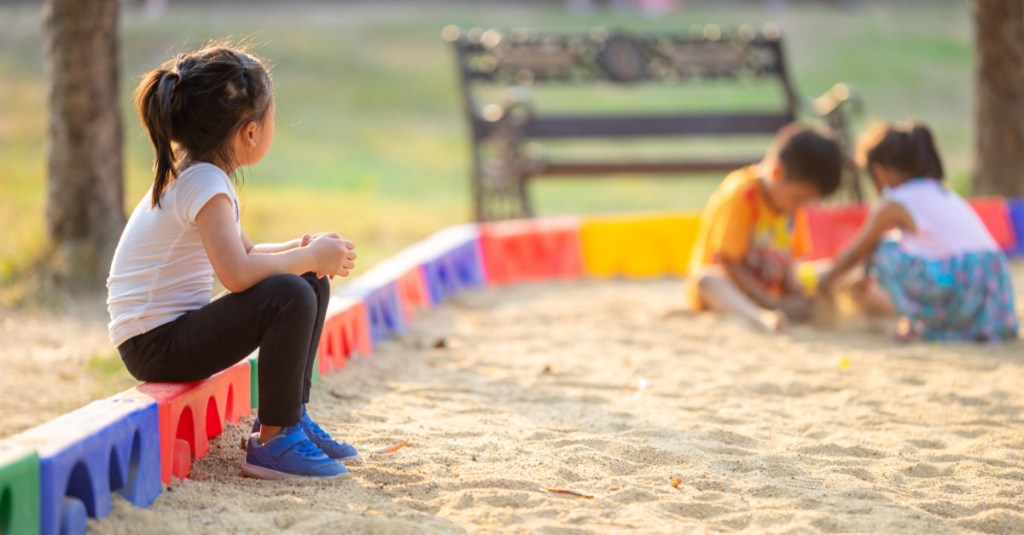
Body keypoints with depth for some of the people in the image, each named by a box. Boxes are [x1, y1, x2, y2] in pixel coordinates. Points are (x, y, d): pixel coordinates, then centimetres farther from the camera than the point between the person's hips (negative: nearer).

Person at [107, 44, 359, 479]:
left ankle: (289, 415, 17)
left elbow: (245, 253, 19)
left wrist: (302, 249, 1)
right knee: (289, 296, -28)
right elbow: (237, 273, -33)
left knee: (312, 285, 12)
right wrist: (310, 257, -18)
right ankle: (273, 441, -16)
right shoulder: (204, 183, -20)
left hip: (177, 329, 10)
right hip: (154, 345, -10)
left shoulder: (194, 175, 11)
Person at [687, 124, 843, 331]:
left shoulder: (791, 198, 3)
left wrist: (794, 293, -13)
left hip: (769, 292, 8)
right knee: (706, 280, -41)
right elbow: (730, 264, -20)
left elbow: (787, 257, 6)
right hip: (727, 285, -8)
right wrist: (773, 304, -25)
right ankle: (761, 317, -67)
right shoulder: (740, 196, -19)